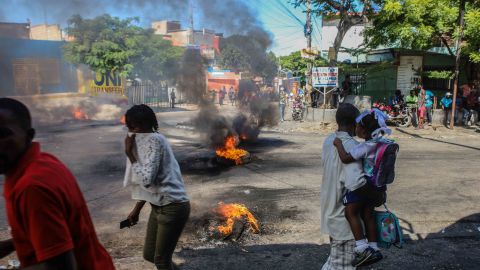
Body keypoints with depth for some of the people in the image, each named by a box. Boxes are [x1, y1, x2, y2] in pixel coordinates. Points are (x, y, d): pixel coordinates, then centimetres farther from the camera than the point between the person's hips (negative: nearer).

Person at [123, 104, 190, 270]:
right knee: (149, 255, 18)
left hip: (172, 207, -9)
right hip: (159, 207, 9)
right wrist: (137, 209, 22)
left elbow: (147, 179, -27)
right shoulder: (144, 141, 9)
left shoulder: (154, 140, -18)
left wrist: (129, 154, -18)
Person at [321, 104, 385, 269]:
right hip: (344, 215, -8)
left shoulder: (329, 140, 1)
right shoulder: (350, 146, -25)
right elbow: (355, 182, -35)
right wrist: (378, 196, -19)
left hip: (332, 209, 8)